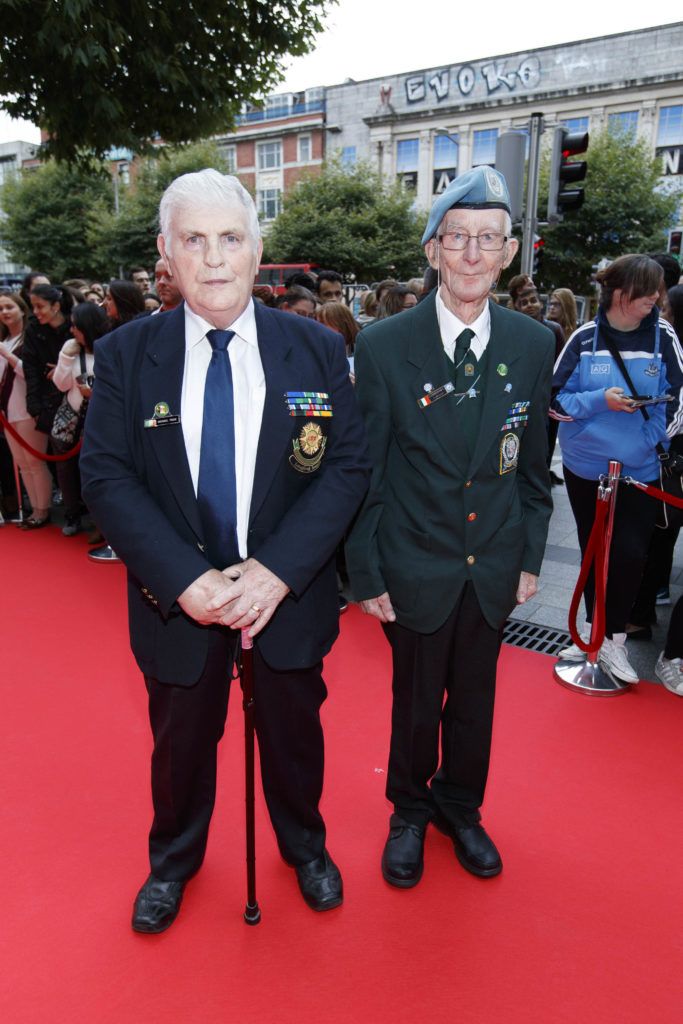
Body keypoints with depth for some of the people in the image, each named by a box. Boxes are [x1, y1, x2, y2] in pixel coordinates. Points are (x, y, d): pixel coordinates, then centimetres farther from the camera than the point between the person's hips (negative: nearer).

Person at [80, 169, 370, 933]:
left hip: (287, 593, 0)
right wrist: (185, 580, -20)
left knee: (293, 735, 21)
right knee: (180, 741, 21)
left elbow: (348, 465, -9)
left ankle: (305, 848, 52)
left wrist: (277, 569, -20)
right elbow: (105, 477, -9)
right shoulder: (124, 355, -6)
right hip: (176, 600, 0)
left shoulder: (316, 350, -6)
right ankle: (173, 861, 51)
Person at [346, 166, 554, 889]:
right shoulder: (384, 345, -11)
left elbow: (532, 464, 6)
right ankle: (410, 811, 42)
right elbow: (365, 471, -8)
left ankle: (461, 808, 45)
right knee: (416, 702, 14)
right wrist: (366, 573, -8)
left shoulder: (532, 345, -2)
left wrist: (531, 557, 6)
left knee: (475, 699, 19)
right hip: (417, 567, -3)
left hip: (494, 569, 3)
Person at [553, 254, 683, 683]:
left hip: (640, 470, 0)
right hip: (585, 466, 1)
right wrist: (600, 401, -19)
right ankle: (593, 631, 31)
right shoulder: (586, 338, -6)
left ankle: (614, 640, 12)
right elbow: (555, 399, -4)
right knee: (593, 552, 13)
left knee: (629, 555, -9)